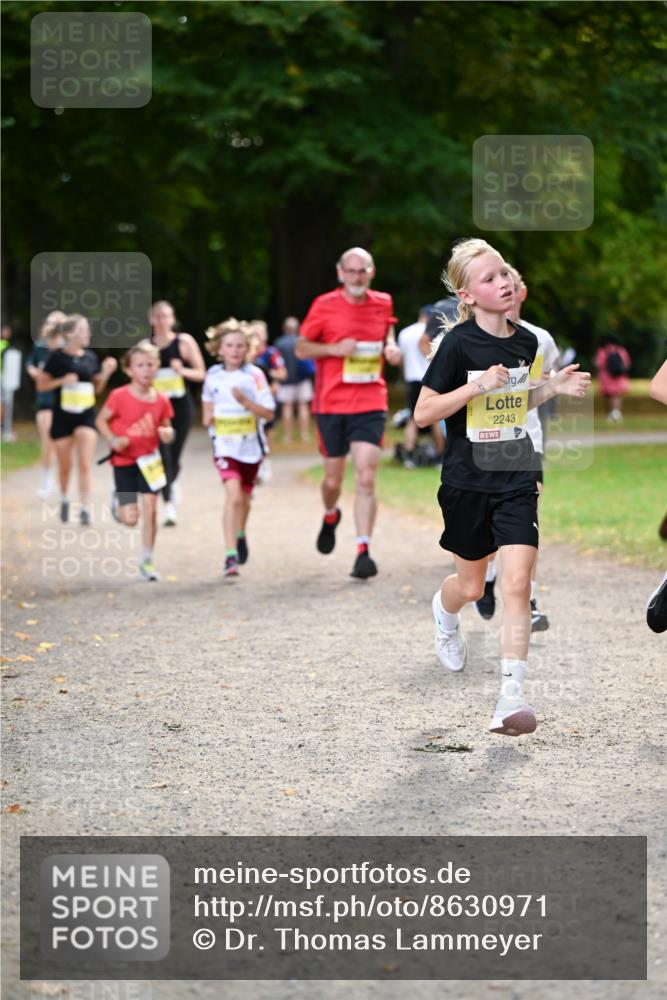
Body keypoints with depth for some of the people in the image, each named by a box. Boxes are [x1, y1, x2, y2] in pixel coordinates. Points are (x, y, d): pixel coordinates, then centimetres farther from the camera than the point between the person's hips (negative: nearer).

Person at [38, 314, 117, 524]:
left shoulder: (90, 357, 6)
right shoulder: (57, 357, -6)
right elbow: (41, 385, -3)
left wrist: (106, 373, -2)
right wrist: (62, 380, -18)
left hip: (86, 415, 2)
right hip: (63, 415, -2)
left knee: (85, 464, -10)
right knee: (65, 466, 10)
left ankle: (85, 509, -12)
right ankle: (64, 499, 35)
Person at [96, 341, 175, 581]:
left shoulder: (161, 400, -3)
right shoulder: (120, 397, -13)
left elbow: (166, 427, 10)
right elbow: (101, 420, -4)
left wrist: (168, 434, -13)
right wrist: (112, 440, -20)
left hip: (149, 460, 3)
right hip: (124, 461, -3)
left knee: (150, 510, -2)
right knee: (130, 518, -4)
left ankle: (147, 561, 12)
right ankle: (118, 500, 33)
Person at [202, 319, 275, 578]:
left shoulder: (255, 375, -8)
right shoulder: (213, 375, 1)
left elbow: (268, 413, -11)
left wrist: (245, 401, -24)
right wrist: (208, 416, 0)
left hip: (250, 444, 1)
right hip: (225, 445, -1)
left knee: (244, 496, 18)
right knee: (233, 495, -18)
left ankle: (240, 534, 49)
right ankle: (231, 555, -21)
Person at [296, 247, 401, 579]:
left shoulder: (383, 303, 6)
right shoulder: (325, 306, -3)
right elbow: (301, 348, 2)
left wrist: (391, 347, 4)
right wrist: (335, 348, -15)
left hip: (371, 405, 1)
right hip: (331, 405, -1)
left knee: (366, 479, -13)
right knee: (333, 479, 9)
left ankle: (363, 551, -12)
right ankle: (330, 516, 44)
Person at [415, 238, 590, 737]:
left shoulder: (526, 340, 2)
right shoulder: (459, 343, -13)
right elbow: (423, 414, -13)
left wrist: (553, 388, 2)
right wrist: (477, 386, -23)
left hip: (516, 478, 2)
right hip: (467, 482, -2)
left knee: (517, 584, -12)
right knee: (472, 586, 15)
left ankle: (511, 698, -13)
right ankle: (444, 611, 53)